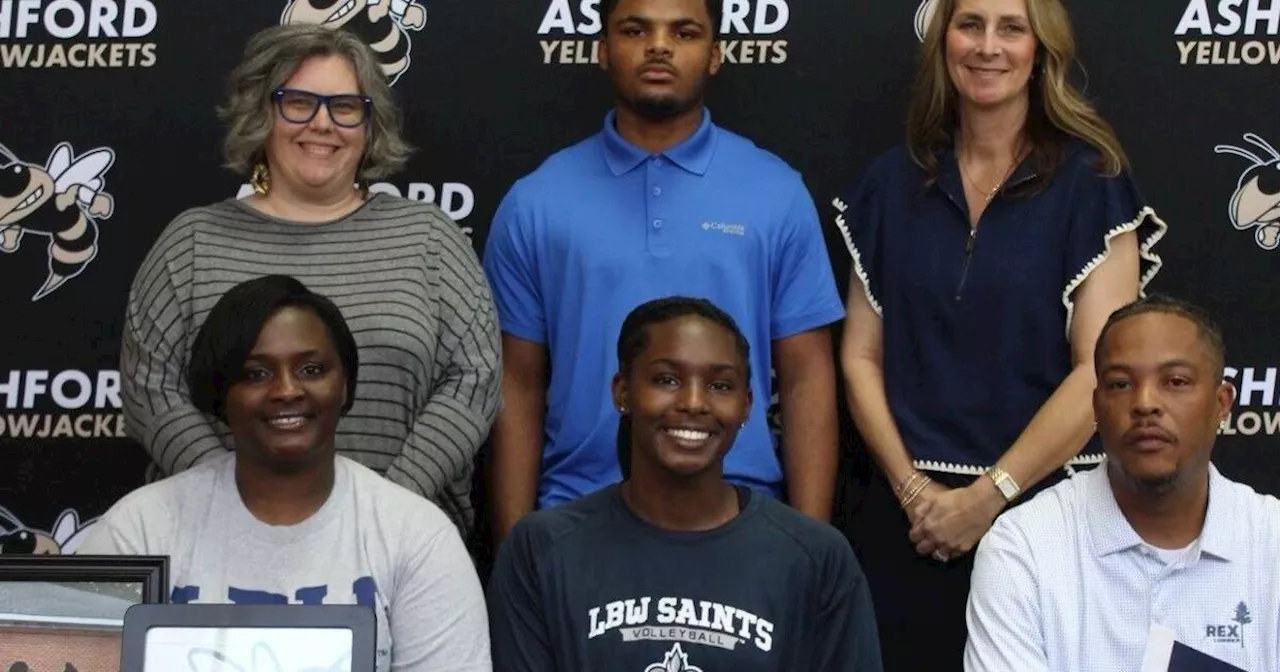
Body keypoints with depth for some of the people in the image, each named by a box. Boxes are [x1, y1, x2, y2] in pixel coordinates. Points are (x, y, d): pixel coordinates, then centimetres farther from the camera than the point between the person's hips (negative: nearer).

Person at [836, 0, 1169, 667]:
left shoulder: (1090, 181, -3)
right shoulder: (893, 181, 6)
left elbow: (1100, 368, -10)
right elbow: (861, 355, 4)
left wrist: (988, 495, -13)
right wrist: (912, 487, -8)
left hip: (1042, 507, -2)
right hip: (906, 514, 3)